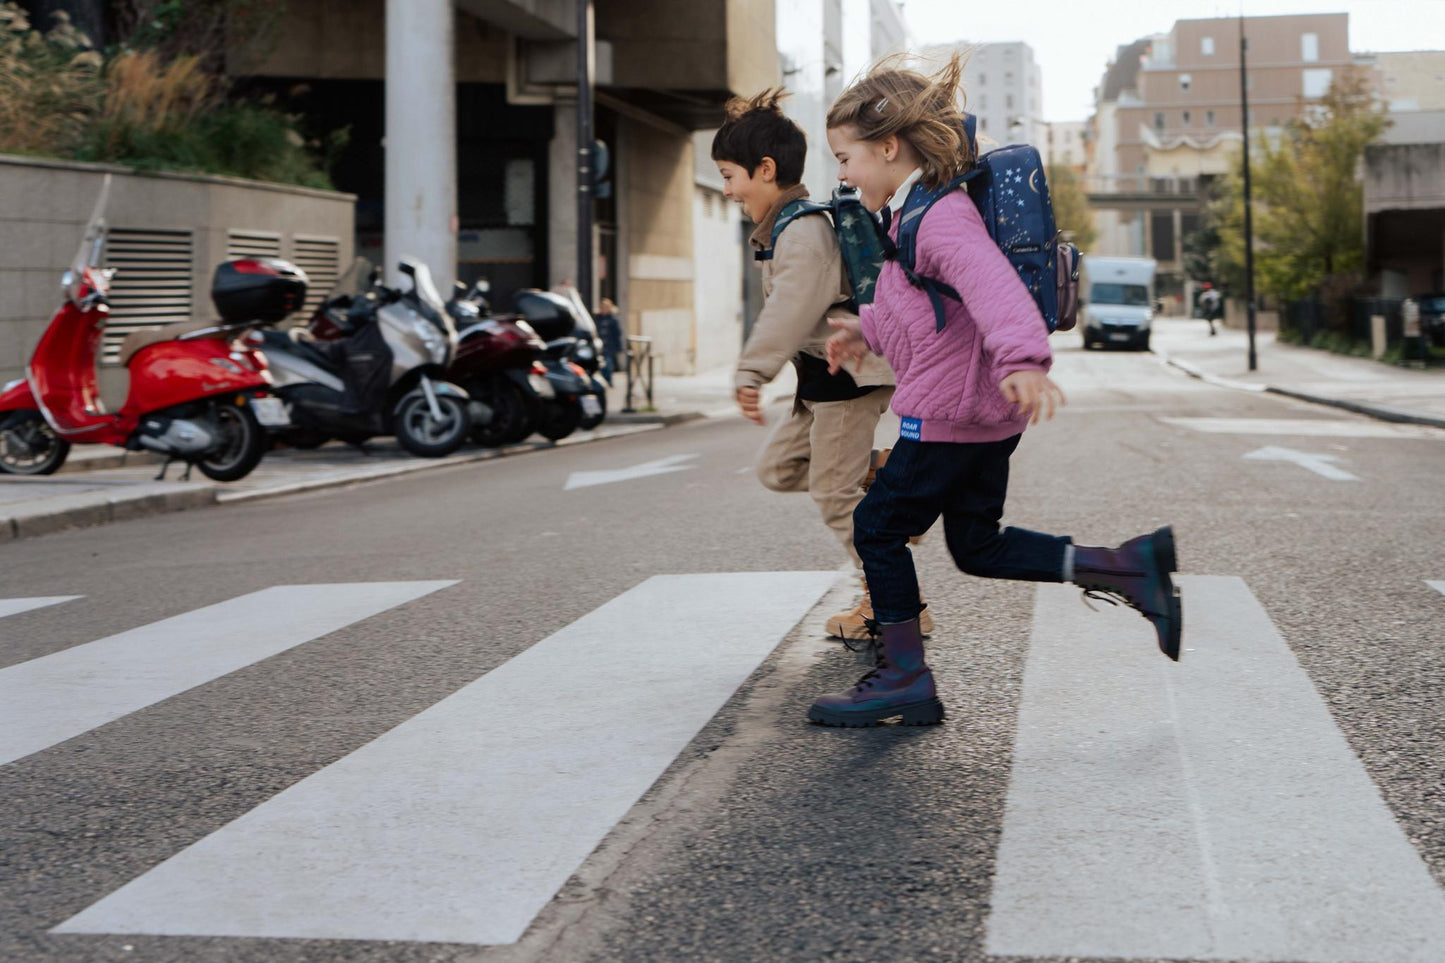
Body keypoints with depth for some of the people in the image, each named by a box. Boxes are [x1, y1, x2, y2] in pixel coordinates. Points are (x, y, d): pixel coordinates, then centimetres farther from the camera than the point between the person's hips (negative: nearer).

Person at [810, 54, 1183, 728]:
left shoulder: (942, 219, -20)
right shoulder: (918, 214, 13)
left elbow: (994, 286, -38)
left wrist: (1023, 359, -53)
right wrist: (867, 331, 39)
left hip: (946, 414, -10)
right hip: (986, 415, 10)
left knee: (878, 527, 2)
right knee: (978, 546, 15)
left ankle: (904, 682, 10)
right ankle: (1129, 567, 10)